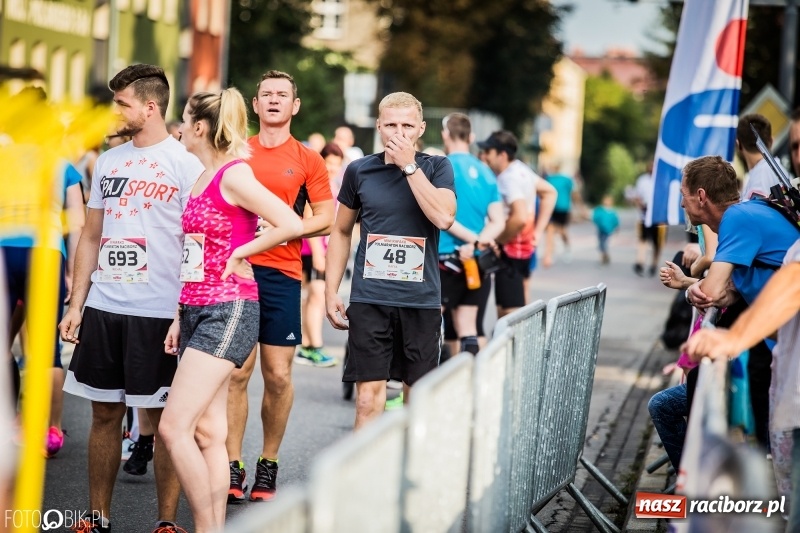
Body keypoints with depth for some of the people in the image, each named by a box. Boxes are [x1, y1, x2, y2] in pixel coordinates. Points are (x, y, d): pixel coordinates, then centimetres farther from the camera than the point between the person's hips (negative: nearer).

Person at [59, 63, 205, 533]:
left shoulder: (185, 165, -4)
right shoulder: (109, 161, 13)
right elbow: (91, 238, 17)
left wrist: (184, 315, -14)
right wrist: (76, 305, 11)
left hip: (159, 313, -5)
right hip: (102, 308, 5)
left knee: (165, 418, 1)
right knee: (105, 413, 10)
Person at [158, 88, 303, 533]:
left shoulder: (234, 175, -12)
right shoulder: (204, 179, 15)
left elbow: (293, 225, -23)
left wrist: (241, 251, -11)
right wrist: (182, 317, 18)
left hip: (229, 311, -9)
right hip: (199, 310, 9)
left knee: (175, 427, -14)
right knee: (208, 432, 7)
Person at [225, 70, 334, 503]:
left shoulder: (307, 160, 7)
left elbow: (325, 221, 4)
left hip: (281, 274, -1)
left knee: (278, 375, -1)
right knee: (236, 372, -3)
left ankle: (268, 467, 12)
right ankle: (232, 468, 2)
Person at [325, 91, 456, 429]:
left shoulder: (436, 168, 3)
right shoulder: (360, 171, 7)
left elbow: (443, 217, -16)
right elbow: (341, 233, 15)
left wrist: (409, 165, -13)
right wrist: (331, 292, 8)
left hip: (421, 300, 0)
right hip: (369, 300, 0)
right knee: (368, 398, -5)